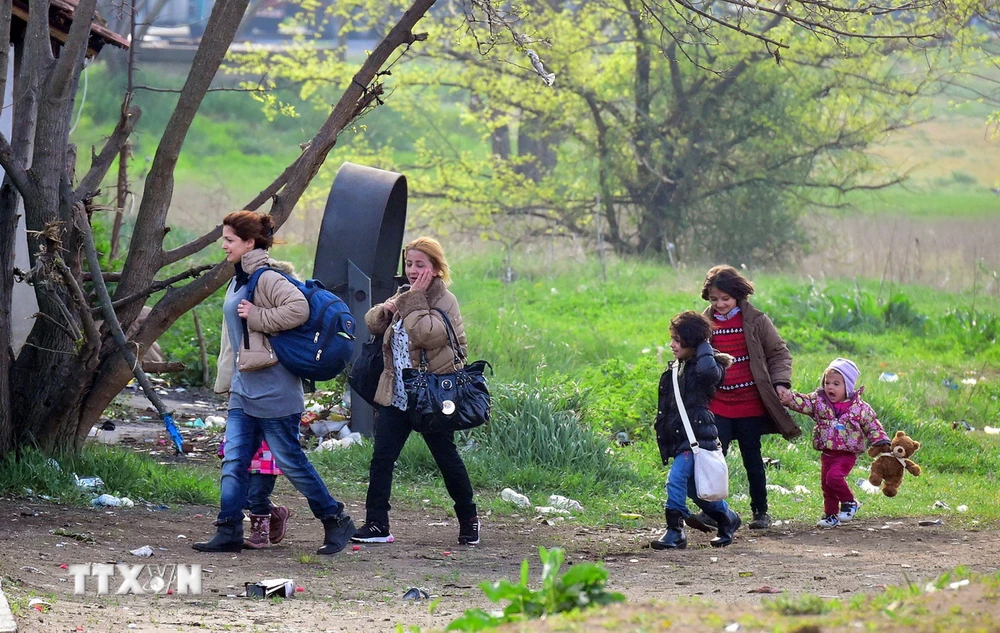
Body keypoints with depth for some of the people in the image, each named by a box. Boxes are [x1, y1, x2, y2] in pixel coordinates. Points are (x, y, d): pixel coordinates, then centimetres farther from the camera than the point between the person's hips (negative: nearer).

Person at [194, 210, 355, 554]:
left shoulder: (266, 278, -13)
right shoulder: (238, 282, 16)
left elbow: (299, 309, -29)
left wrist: (257, 317, -21)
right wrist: (227, 379, 23)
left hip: (273, 390, -9)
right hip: (244, 389, 9)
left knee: (289, 459, -3)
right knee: (234, 461, 3)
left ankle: (335, 520, 9)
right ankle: (229, 532, 3)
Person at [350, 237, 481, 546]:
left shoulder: (445, 301, -10)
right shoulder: (404, 297, 13)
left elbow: (424, 333, -27)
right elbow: (372, 324, 16)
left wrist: (414, 300, -19)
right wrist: (385, 310, -4)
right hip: (396, 396, 6)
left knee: (447, 459, 6)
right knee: (381, 458, -3)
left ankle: (469, 520, 23)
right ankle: (377, 525, -3)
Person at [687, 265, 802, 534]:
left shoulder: (755, 321, -1)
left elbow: (779, 353, 6)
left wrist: (780, 383, -9)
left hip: (751, 404, -1)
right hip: (718, 405, 1)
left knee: (752, 459, 7)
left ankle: (761, 512, 20)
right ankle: (711, 513, -15)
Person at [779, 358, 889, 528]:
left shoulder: (860, 408, -5)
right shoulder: (819, 401, 0)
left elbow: (873, 427, 1)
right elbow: (803, 403, -14)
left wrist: (882, 443, -6)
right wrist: (789, 398, -34)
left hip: (847, 454, -5)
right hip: (827, 453, 5)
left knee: (834, 476, -24)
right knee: (826, 484, 9)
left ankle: (849, 502, -2)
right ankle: (830, 515, 24)